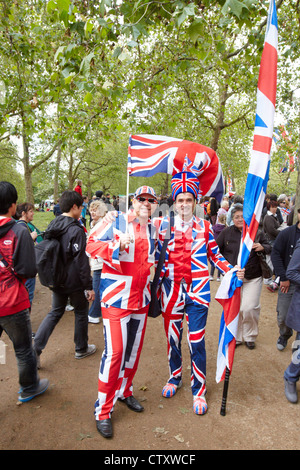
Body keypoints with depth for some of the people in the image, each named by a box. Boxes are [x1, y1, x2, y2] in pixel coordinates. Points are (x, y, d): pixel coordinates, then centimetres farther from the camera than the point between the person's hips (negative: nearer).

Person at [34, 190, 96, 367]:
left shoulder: (53, 225, 3)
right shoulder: (76, 230, -21)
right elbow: (81, 261, -21)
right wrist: (89, 286, -15)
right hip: (74, 281, -6)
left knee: (55, 312, 20)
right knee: (81, 312, 13)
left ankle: (36, 348, 12)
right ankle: (81, 349, 29)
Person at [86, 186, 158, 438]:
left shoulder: (152, 230, 12)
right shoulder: (116, 222, -8)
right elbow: (91, 244, -11)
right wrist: (117, 245, -25)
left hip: (141, 299, 6)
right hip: (116, 298, -6)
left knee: (134, 348, 16)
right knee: (115, 352, -4)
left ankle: (125, 391, 39)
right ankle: (103, 411, 14)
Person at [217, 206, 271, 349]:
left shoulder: (257, 232, 0)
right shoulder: (226, 233, -1)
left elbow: (269, 248, 10)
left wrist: (262, 247, -12)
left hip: (253, 278, -1)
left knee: (249, 308, -5)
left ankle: (250, 337, 22)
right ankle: (236, 337, 29)